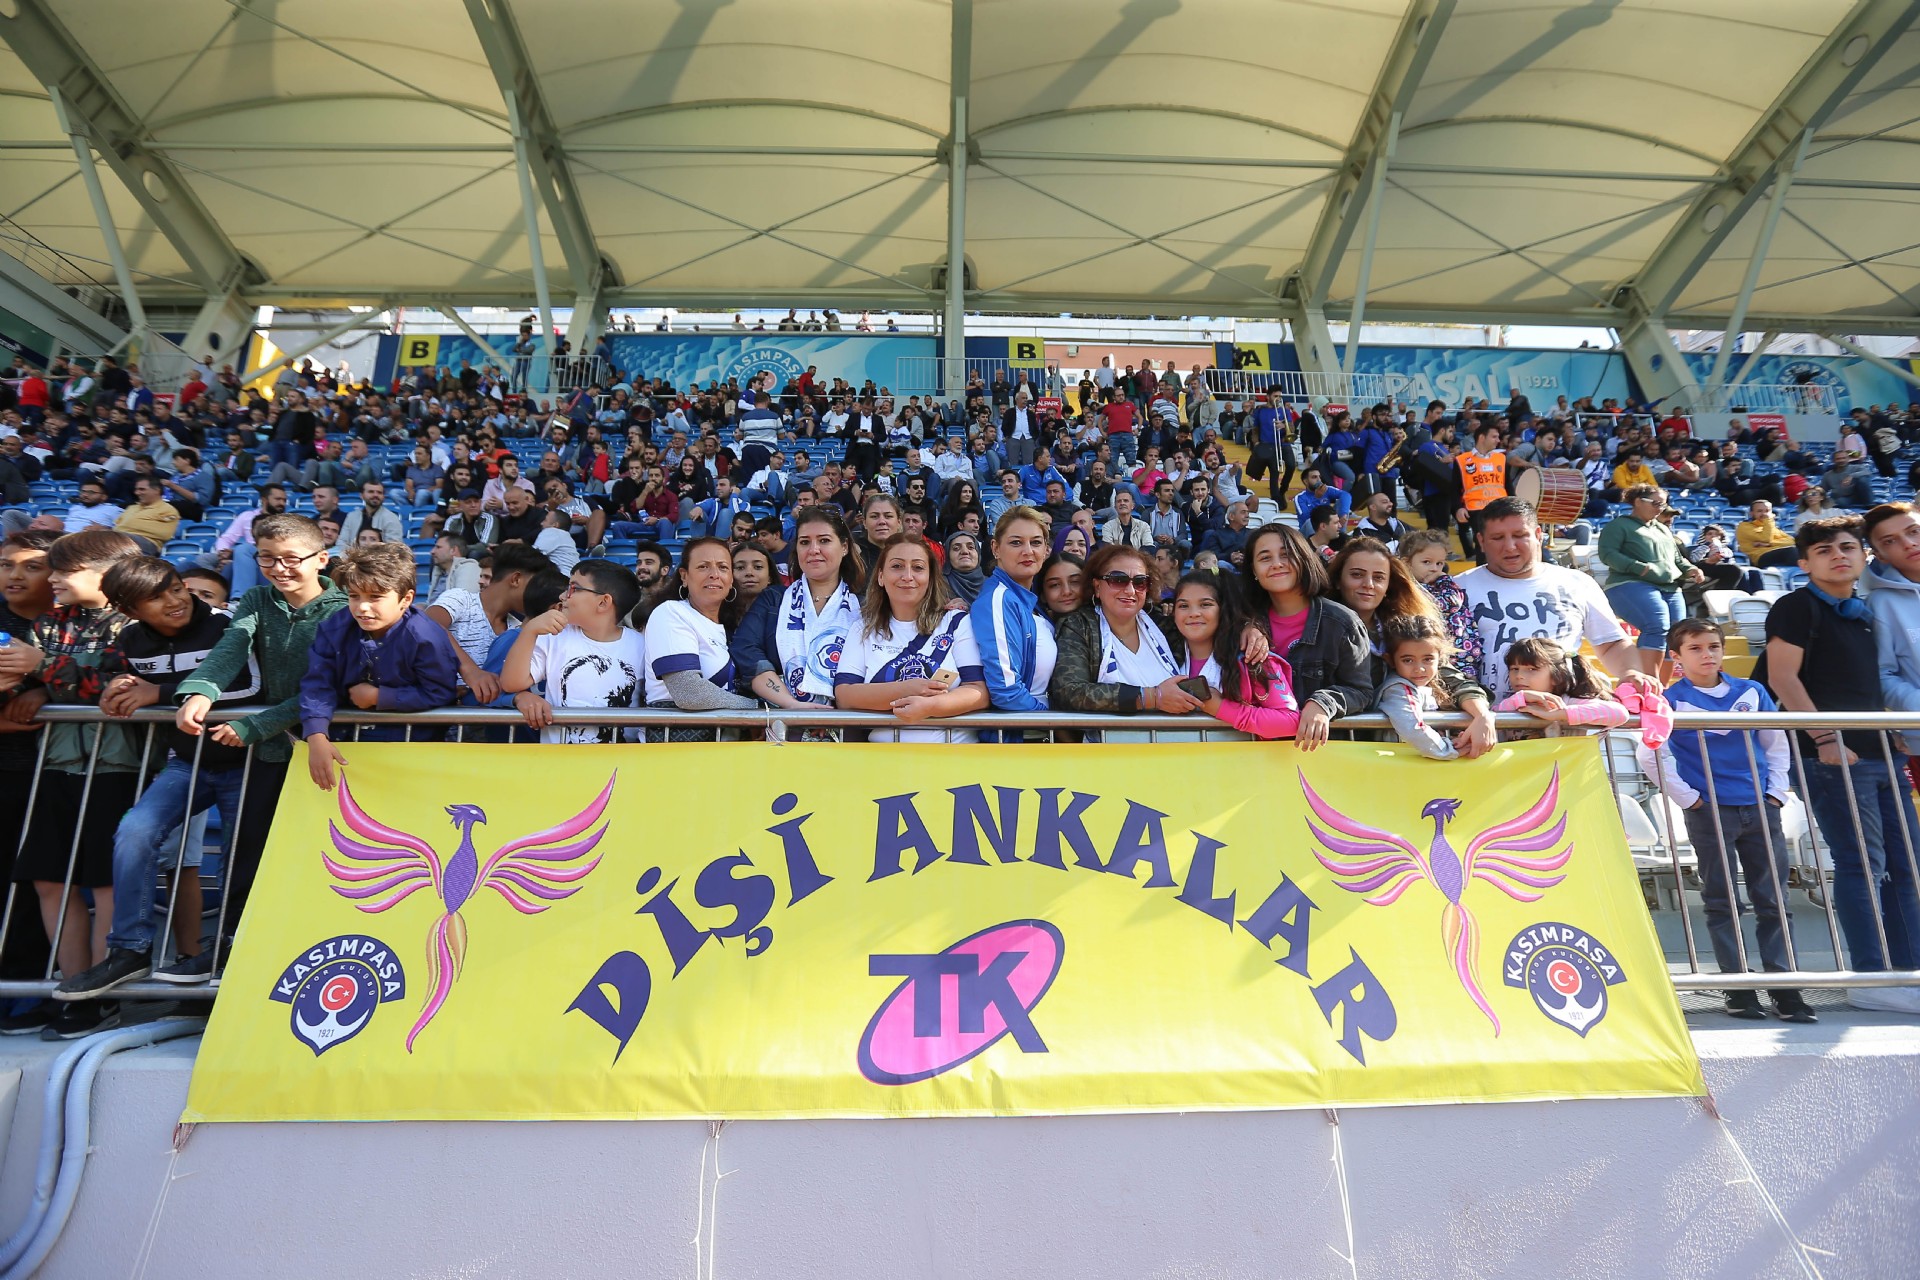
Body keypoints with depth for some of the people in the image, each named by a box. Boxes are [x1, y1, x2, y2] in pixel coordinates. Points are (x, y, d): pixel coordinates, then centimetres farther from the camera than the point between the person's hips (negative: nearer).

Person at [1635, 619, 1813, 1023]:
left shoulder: (1752, 692, 9)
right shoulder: (1671, 700, -4)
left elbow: (1776, 743, 16)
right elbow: (1650, 754, -9)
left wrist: (1777, 791, 6)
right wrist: (1687, 798, -9)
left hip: (1761, 809, 4)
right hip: (1709, 812, -4)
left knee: (1773, 900, 6)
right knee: (1721, 903, 3)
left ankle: (1784, 987, 14)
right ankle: (1738, 988, 10)